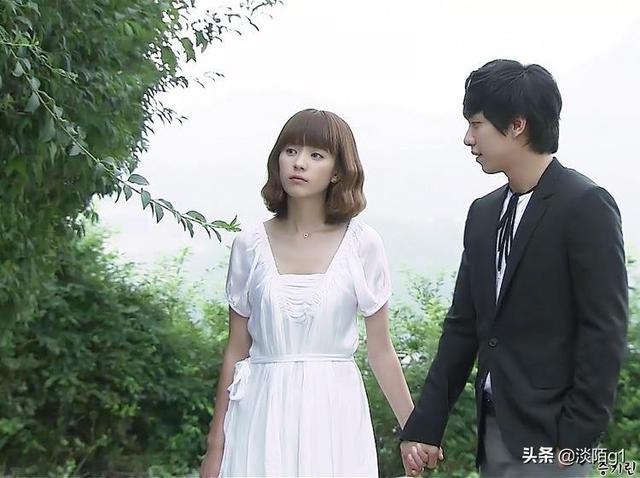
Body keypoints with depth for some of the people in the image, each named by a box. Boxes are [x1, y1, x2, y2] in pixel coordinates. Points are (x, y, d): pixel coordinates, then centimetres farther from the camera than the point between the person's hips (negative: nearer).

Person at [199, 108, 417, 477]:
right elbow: (236, 350, 7)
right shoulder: (250, 246, 2)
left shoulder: (362, 244, -2)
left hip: (334, 414, -1)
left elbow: (381, 351, 3)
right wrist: (216, 444, 8)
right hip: (262, 413, 1)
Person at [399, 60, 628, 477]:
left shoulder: (586, 206, -10)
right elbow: (463, 325, 12)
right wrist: (425, 425, 9)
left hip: (549, 432, -6)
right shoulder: (484, 213, 11)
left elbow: (605, 331, -13)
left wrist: (575, 436, -15)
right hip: (493, 428, 7)